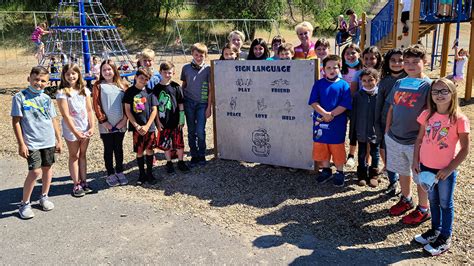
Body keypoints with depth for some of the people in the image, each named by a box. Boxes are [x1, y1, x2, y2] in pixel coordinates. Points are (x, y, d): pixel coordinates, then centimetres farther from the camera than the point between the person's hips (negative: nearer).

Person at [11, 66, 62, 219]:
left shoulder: (46, 98, 7)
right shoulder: (20, 97, -6)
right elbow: (16, 122, -6)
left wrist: (59, 140, 12)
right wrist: (21, 144, -9)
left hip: (49, 142, 5)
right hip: (31, 143, -5)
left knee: (48, 168, 12)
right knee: (35, 171, -10)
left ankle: (44, 197, 31)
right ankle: (25, 204, 8)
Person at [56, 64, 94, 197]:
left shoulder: (85, 90, 4)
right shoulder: (62, 93, -10)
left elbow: (89, 110, 5)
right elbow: (66, 115, -13)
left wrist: (91, 127, -4)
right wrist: (76, 132, -16)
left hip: (85, 128, 4)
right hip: (71, 129, -4)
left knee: (83, 155, 12)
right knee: (74, 156, 5)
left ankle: (84, 182, 21)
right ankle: (76, 185, 12)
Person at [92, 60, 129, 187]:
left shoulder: (121, 85, 6)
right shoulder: (98, 86, -2)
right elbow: (96, 105, -6)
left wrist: (124, 118, -6)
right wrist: (104, 121, -12)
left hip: (120, 124, 2)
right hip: (106, 126, -2)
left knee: (119, 148, 13)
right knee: (108, 150, 7)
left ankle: (120, 172, 25)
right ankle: (110, 174, 17)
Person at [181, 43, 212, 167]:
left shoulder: (208, 69, -2)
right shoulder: (186, 67, 5)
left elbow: (211, 89, -1)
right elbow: (183, 85, 13)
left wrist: (209, 107, -5)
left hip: (202, 104, -2)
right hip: (189, 103, 2)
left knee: (200, 131, -7)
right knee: (191, 131, 7)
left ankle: (201, 156, 12)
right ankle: (194, 156, 19)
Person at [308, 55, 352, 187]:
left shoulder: (343, 85, -3)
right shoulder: (319, 84, 2)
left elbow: (345, 105, -9)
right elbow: (313, 102, -6)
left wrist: (331, 114, -18)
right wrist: (325, 114, -18)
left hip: (337, 124, -2)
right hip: (320, 122, 2)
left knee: (337, 149, 7)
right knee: (321, 148, 12)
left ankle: (340, 173, 23)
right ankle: (325, 170, 31)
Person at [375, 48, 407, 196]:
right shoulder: (384, 82, 2)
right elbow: (379, 105, 6)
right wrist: (377, 125, 4)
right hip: (386, 123, 3)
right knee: (386, 152, 6)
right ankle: (393, 182, 25)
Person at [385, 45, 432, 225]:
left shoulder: (428, 85, -10)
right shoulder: (399, 83, 6)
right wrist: (387, 131, 10)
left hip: (416, 141, -5)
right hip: (394, 138, 5)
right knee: (402, 172, 20)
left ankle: (423, 209, 26)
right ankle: (406, 200, 41)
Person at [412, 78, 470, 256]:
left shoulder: (459, 119, -16)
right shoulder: (427, 115, -4)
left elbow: (464, 149, -12)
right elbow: (419, 139, 6)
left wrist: (449, 169, -14)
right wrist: (415, 161, 0)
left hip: (446, 170, -4)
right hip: (426, 167, 4)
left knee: (445, 204, 11)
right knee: (433, 201, 20)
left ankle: (445, 238, 27)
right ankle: (435, 230, 39)